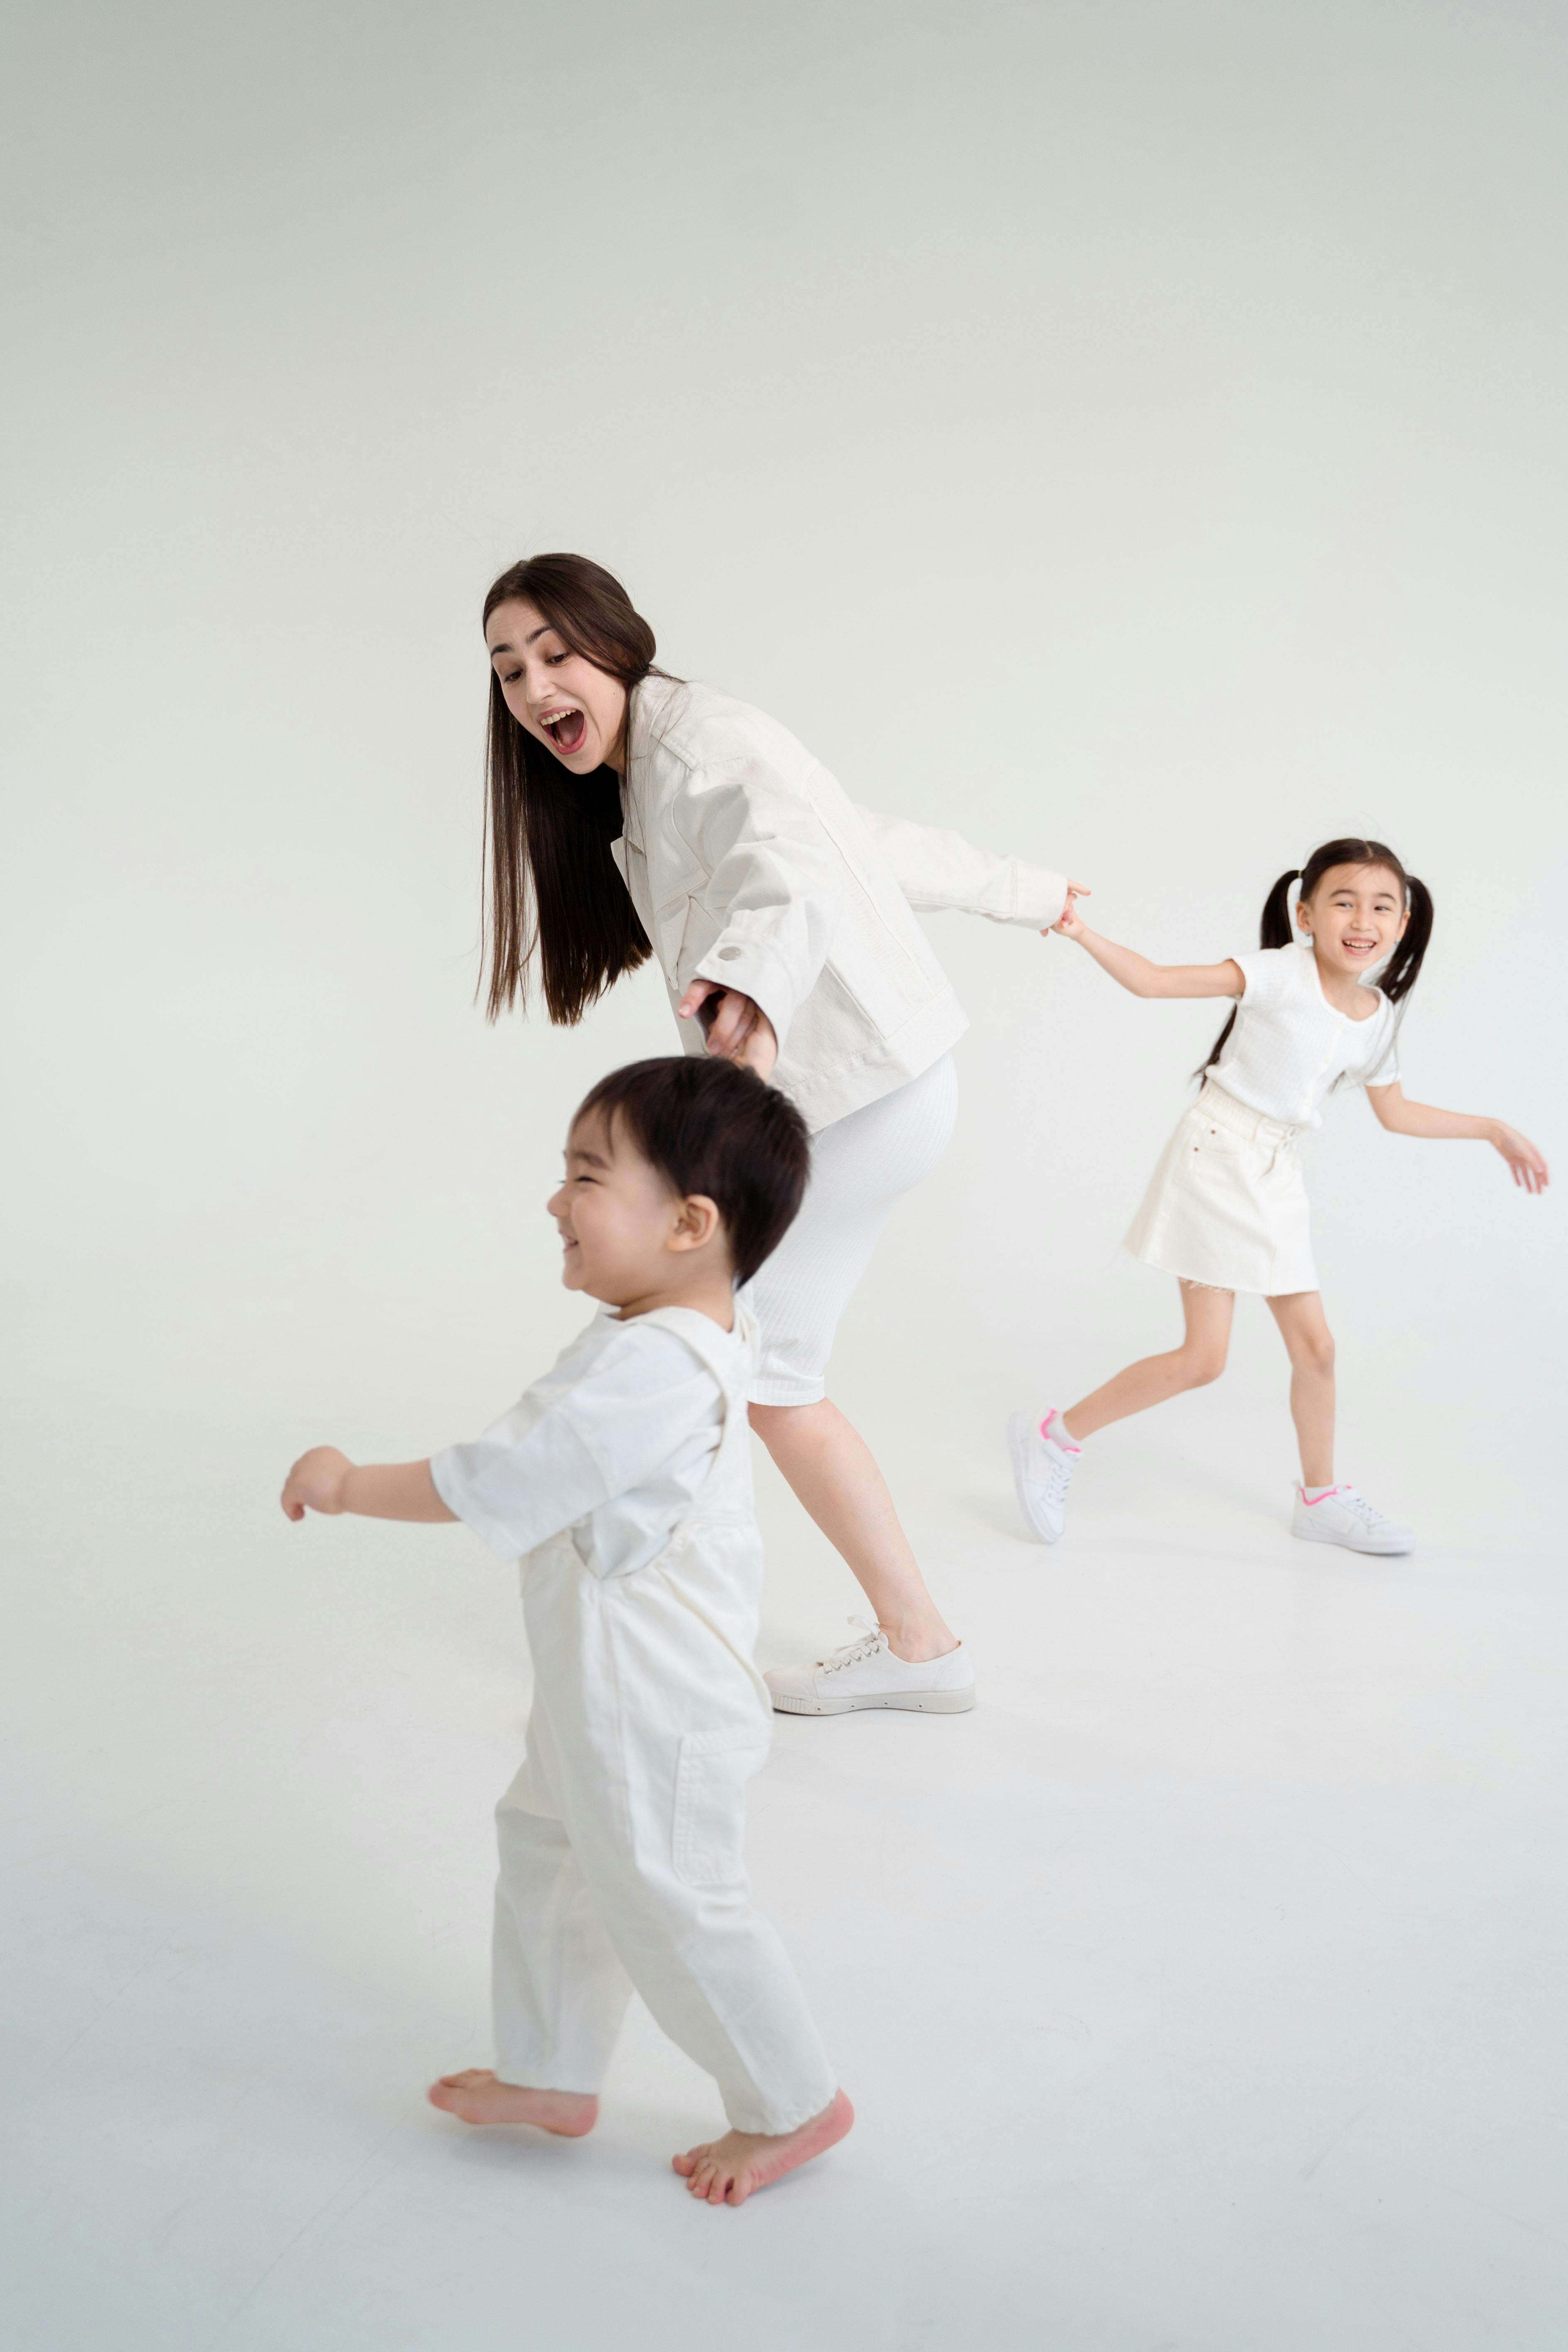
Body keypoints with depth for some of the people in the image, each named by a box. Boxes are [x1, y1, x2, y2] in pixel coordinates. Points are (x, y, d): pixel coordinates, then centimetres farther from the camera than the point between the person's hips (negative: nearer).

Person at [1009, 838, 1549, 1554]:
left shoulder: (1380, 1016, 5)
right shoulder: (1283, 973, -15)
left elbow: (1397, 1113, 21)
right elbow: (1156, 980, -20)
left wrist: (1492, 1129, 24)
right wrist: (1082, 935, -33)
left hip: (1275, 1174, 7)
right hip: (1217, 1153, -7)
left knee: (1315, 1346, 12)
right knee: (1203, 1357, -10)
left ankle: (1321, 1499, 32)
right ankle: (1054, 1437, 5)